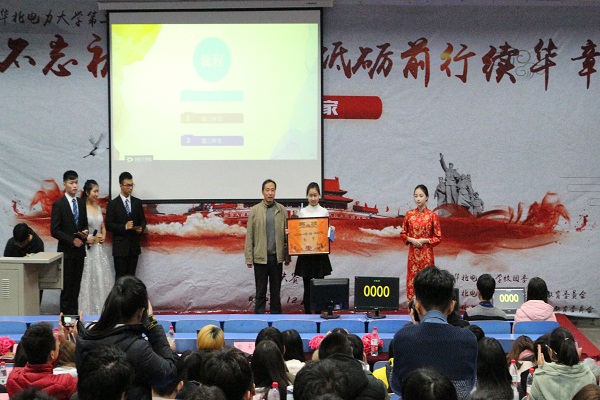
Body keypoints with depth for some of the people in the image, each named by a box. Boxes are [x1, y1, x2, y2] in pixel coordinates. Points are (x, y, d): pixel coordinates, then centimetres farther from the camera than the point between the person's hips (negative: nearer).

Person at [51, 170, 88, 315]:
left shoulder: (81, 203, 11)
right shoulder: (58, 204, -6)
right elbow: (54, 230, -10)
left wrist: (85, 233, -2)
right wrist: (72, 240, -15)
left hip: (80, 249, 5)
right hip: (66, 250, -5)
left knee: (76, 284, 6)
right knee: (67, 285, -3)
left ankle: (74, 312, 10)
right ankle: (66, 313, 2)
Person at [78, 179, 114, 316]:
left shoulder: (98, 208, 12)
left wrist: (103, 237, 4)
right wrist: (88, 238, -16)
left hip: (99, 248, 7)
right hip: (87, 248, -7)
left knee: (102, 278, 6)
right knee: (88, 279, -4)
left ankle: (102, 309, 13)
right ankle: (88, 311, 2)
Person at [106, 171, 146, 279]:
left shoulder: (137, 202, 9)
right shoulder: (113, 204, -3)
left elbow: (143, 220, 14)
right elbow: (109, 225, -7)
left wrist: (141, 228, -8)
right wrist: (124, 227, -20)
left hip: (134, 246, 4)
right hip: (120, 246, -4)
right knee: (120, 277, -2)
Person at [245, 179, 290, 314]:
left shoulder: (282, 210, 5)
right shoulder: (255, 210, 1)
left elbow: (286, 233, 5)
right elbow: (249, 236, 0)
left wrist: (287, 256, 2)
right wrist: (249, 258, -4)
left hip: (277, 256, 2)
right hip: (260, 257, -2)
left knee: (276, 290, 9)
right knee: (260, 291, 3)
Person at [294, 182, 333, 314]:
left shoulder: (325, 212, 3)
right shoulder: (302, 212, 3)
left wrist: (331, 231, -13)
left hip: (320, 253, 0)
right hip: (305, 252, 0)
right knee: (307, 287, 3)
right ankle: (307, 314, 9)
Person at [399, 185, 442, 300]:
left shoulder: (432, 216, -3)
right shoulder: (409, 214, 5)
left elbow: (438, 238, 0)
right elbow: (402, 234, 10)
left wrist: (424, 240, -12)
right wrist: (412, 240, -8)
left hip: (426, 253, -2)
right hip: (412, 253, 2)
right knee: (412, 280, 2)